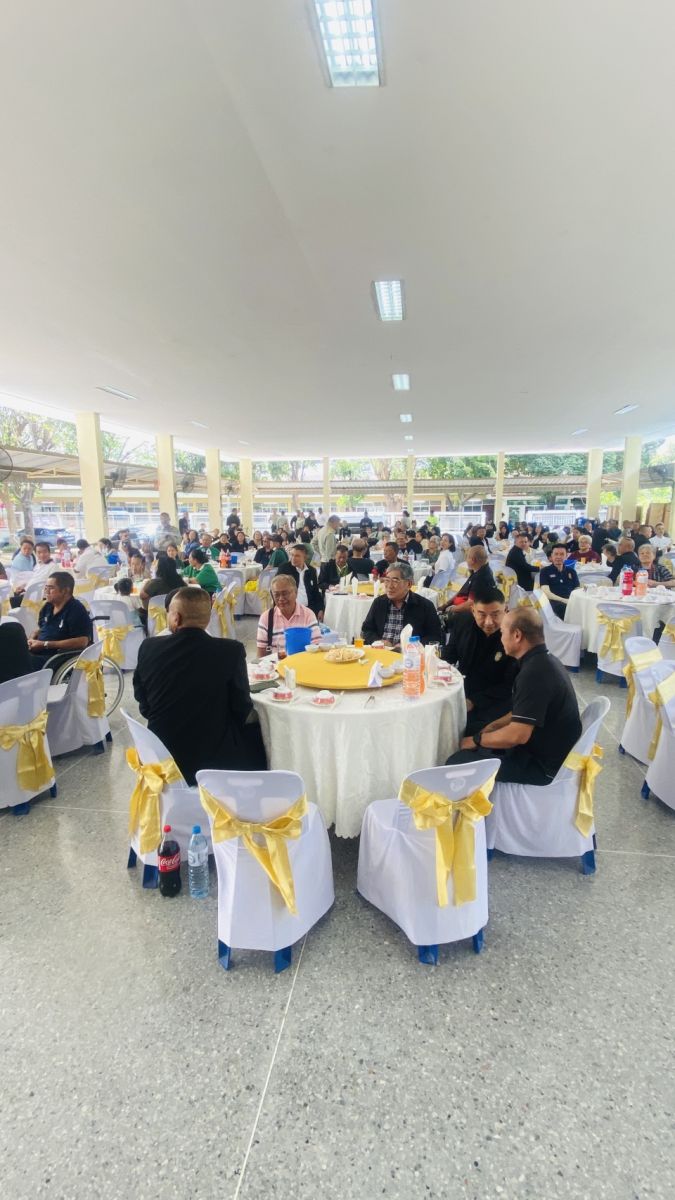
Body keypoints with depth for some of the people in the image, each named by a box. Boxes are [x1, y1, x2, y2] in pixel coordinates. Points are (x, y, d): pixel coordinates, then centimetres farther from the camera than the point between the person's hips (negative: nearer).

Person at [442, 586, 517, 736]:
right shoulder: (462, 620, -5)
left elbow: (510, 686, -14)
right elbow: (448, 655, 9)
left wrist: (473, 702, -21)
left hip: (496, 701, -4)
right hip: (461, 692, 5)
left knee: (469, 729, -29)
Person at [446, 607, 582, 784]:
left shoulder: (535, 671, -28)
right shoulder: (543, 660, 4)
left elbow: (517, 735, -29)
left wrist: (477, 740, -14)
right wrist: (493, 725, 9)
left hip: (542, 763, -10)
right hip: (546, 748, 10)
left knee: (456, 763, -11)